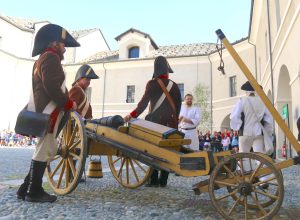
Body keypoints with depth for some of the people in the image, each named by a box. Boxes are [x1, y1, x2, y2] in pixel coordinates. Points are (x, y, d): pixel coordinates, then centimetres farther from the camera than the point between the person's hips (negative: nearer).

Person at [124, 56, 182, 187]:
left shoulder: (152, 84, -3)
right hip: (171, 123, 3)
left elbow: (144, 102, -10)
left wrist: (132, 115, -7)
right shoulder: (174, 86, 7)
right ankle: (163, 181, 11)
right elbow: (178, 106, 10)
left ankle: (154, 180, 4)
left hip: (155, 121, -3)